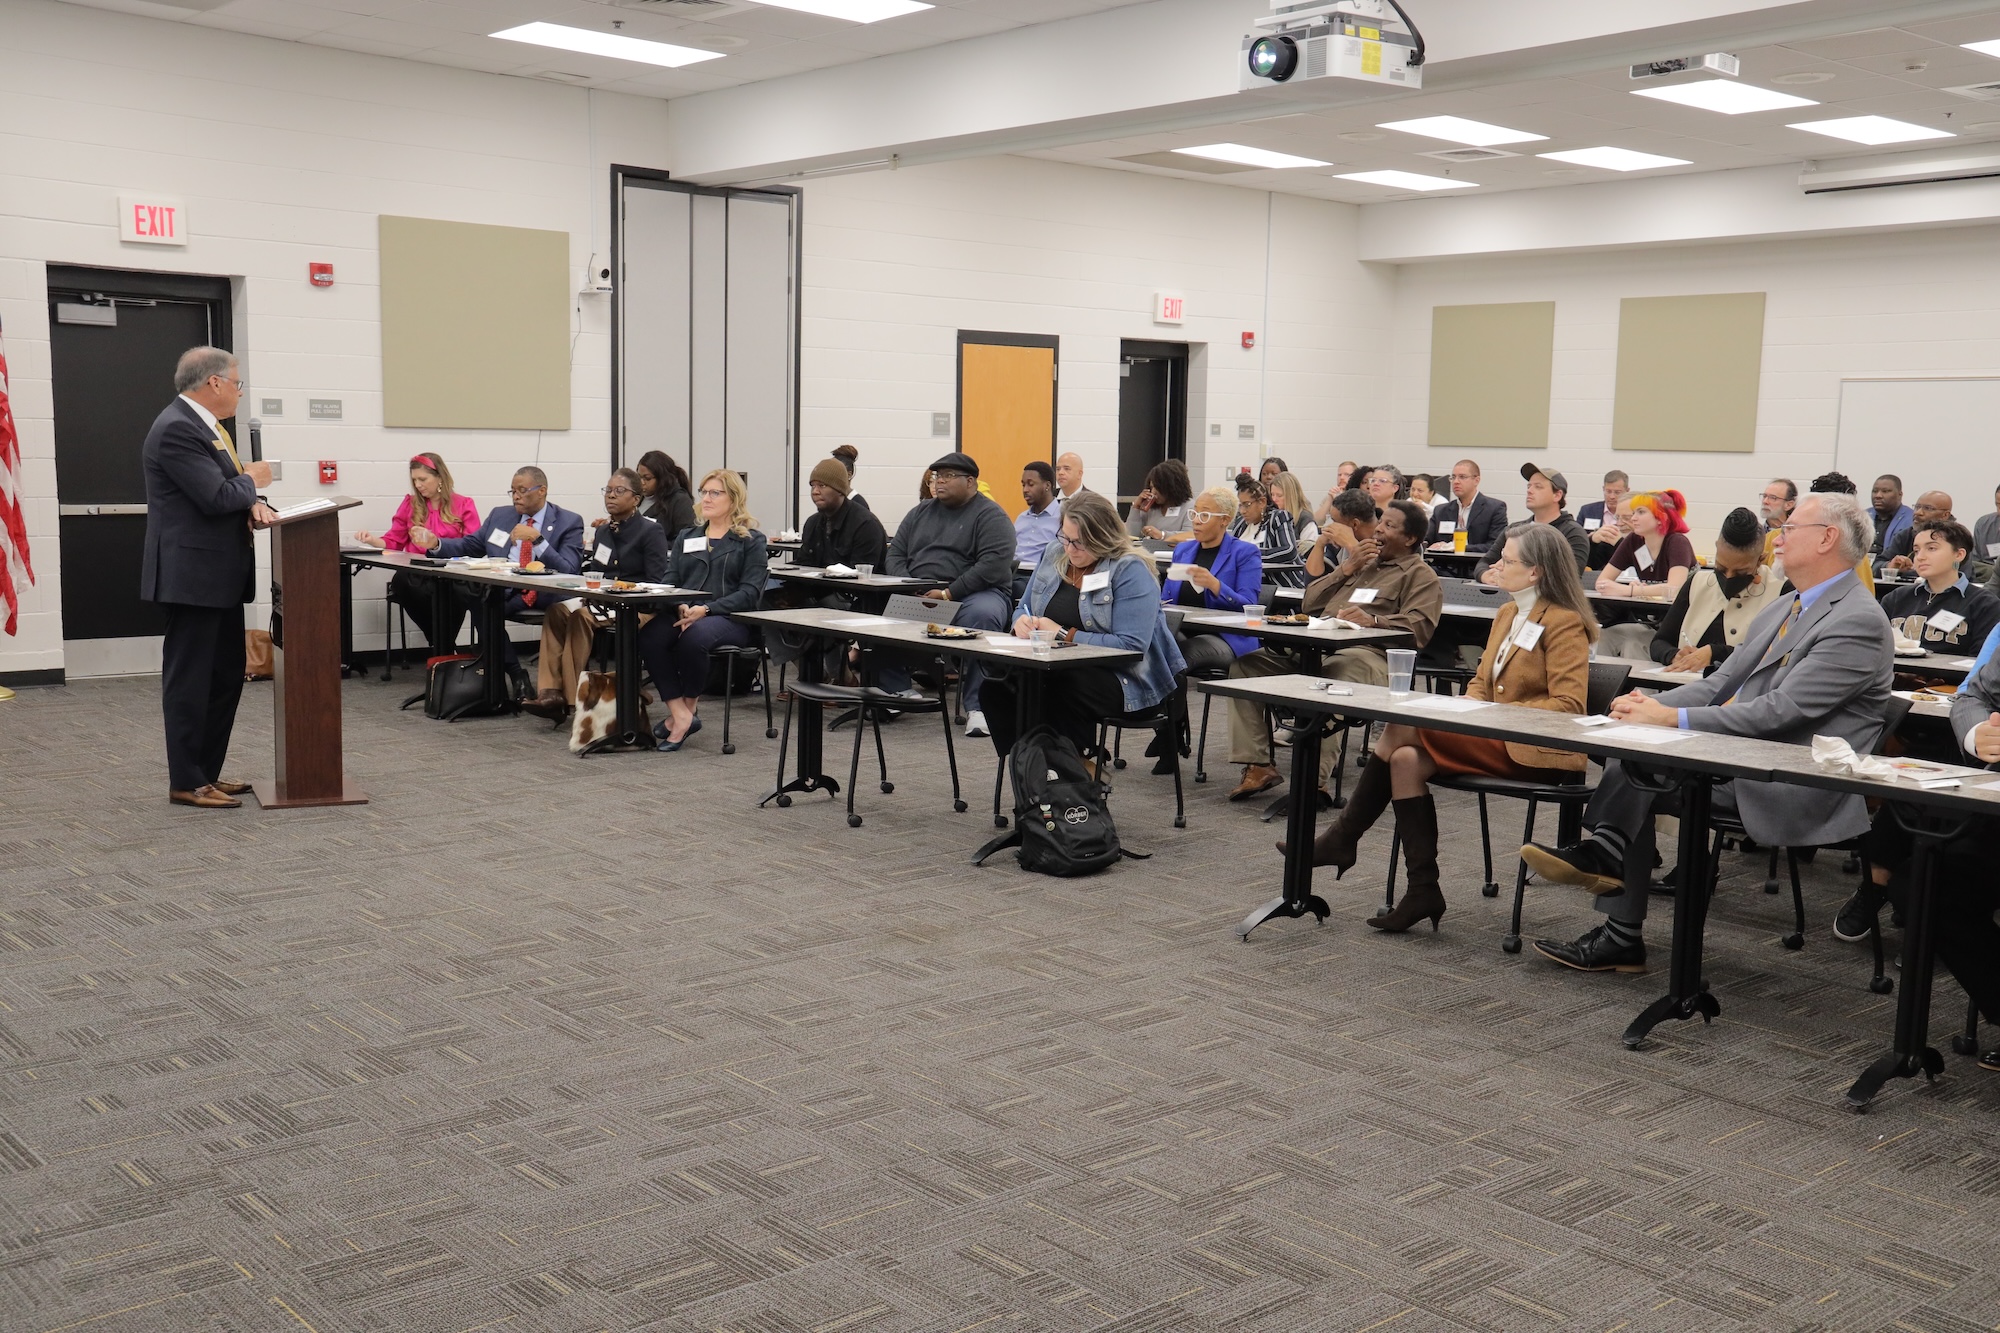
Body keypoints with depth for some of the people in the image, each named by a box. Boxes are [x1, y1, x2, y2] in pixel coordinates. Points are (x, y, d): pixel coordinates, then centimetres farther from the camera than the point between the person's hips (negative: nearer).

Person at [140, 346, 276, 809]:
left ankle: (208, 772, 24)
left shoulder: (203, 424, 14)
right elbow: (215, 497, -23)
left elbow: (225, 488, 18)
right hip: (193, 574, -10)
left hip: (220, 575, 10)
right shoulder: (176, 429, -17)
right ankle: (186, 782, 5)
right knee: (189, 680, -3)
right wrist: (251, 481, -4)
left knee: (226, 675, 15)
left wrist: (253, 504, -4)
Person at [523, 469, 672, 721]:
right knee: (557, 611, -21)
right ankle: (550, 692, -30)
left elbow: (655, 582, -10)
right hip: (602, 600, 7)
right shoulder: (603, 532, 18)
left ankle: (570, 696, -26)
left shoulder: (651, 531, -3)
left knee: (581, 615, -31)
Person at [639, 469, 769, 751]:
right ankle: (682, 716, -27)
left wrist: (706, 609, -18)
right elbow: (669, 582, 13)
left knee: (694, 636, -38)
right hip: (681, 614, 4)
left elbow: (750, 593, -5)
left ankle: (689, 705, -13)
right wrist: (681, 607, -10)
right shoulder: (686, 537, 23)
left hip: (730, 619, -4)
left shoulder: (751, 541, 7)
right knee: (649, 636, -29)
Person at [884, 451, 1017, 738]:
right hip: (916, 594, 5)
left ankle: (976, 705, -30)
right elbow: (895, 554, 17)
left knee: (981, 615, -38)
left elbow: (993, 565, -14)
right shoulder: (920, 513, 20)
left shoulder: (990, 516, 0)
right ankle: (893, 692, -11)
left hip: (973, 592, -5)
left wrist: (948, 593, -19)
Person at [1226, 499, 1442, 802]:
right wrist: (1346, 569, 14)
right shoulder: (1361, 563, 34)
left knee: (1332, 675, -42)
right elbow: (1310, 603, 26)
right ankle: (1257, 765, -16)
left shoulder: (1419, 574, 12)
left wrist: (1372, 620, -23)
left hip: (1369, 652, -7)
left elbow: (1419, 626, -7)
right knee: (1245, 663, -14)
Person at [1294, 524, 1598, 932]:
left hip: (1535, 752, -8)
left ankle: (1342, 839, -10)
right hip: (1494, 740, 9)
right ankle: (1423, 889, -16)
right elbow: (1481, 682, 21)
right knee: (1406, 758, -18)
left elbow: (1569, 705, -17)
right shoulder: (1507, 614, 17)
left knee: (1404, 729, -21)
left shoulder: (1565, 623, -9)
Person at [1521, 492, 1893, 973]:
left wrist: (1671, 719, -24)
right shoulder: (1786, 606, 17)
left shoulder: (1858, 621, -13)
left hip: (1790, 788, -9)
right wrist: (1652, 706, -4)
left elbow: (1779, 712, -21)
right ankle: (1622, 939, -11)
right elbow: (1723, 682, 16)